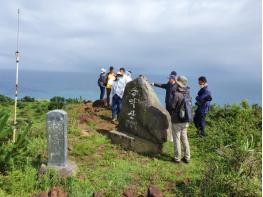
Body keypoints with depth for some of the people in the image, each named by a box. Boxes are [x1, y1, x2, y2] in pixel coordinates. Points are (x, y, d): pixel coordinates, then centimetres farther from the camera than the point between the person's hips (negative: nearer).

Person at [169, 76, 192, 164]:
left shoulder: (176, 94, -22)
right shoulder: (187, 93, 0)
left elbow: (172, 105, -15)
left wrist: (171, 94, -2)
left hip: (177, 121, -6)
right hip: (185, 121, 6)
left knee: (176, 140, 7)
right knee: (184, 138, 18)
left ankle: (177, 158, 18)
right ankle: (187, 157, 26)